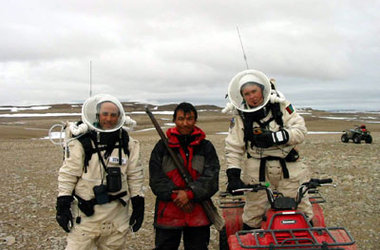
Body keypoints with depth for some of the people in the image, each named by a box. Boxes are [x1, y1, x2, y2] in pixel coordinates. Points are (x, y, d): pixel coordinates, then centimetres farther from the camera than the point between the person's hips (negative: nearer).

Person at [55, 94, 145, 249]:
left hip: (117, 214, 3)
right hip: (85, 213, -3)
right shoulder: (80, 143, -8)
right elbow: (67, 175, -4)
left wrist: (138, 205, 6)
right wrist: (62, 206, -6)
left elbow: (135, 175, 6)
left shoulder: (127, 143, 1)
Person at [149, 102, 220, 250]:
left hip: (198, 215, 1)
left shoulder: (206, 147, 4)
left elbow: (211, 178, -5)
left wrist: (190, 193, -19)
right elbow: (156, 179, -4)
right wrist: (175, 195, -16)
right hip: (168, 214, 0)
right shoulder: (162, 146, 2)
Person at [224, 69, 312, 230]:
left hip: (288, 169, 1)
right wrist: (233, 176, -12)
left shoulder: (280, 105, -2)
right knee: (253, 213, 4)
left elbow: (300, 129, -7)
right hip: (257, 172, 0)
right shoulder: (240, 116, -2)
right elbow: (233, 148, -2)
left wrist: (275, 137, -20)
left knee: (301, 208, 7)